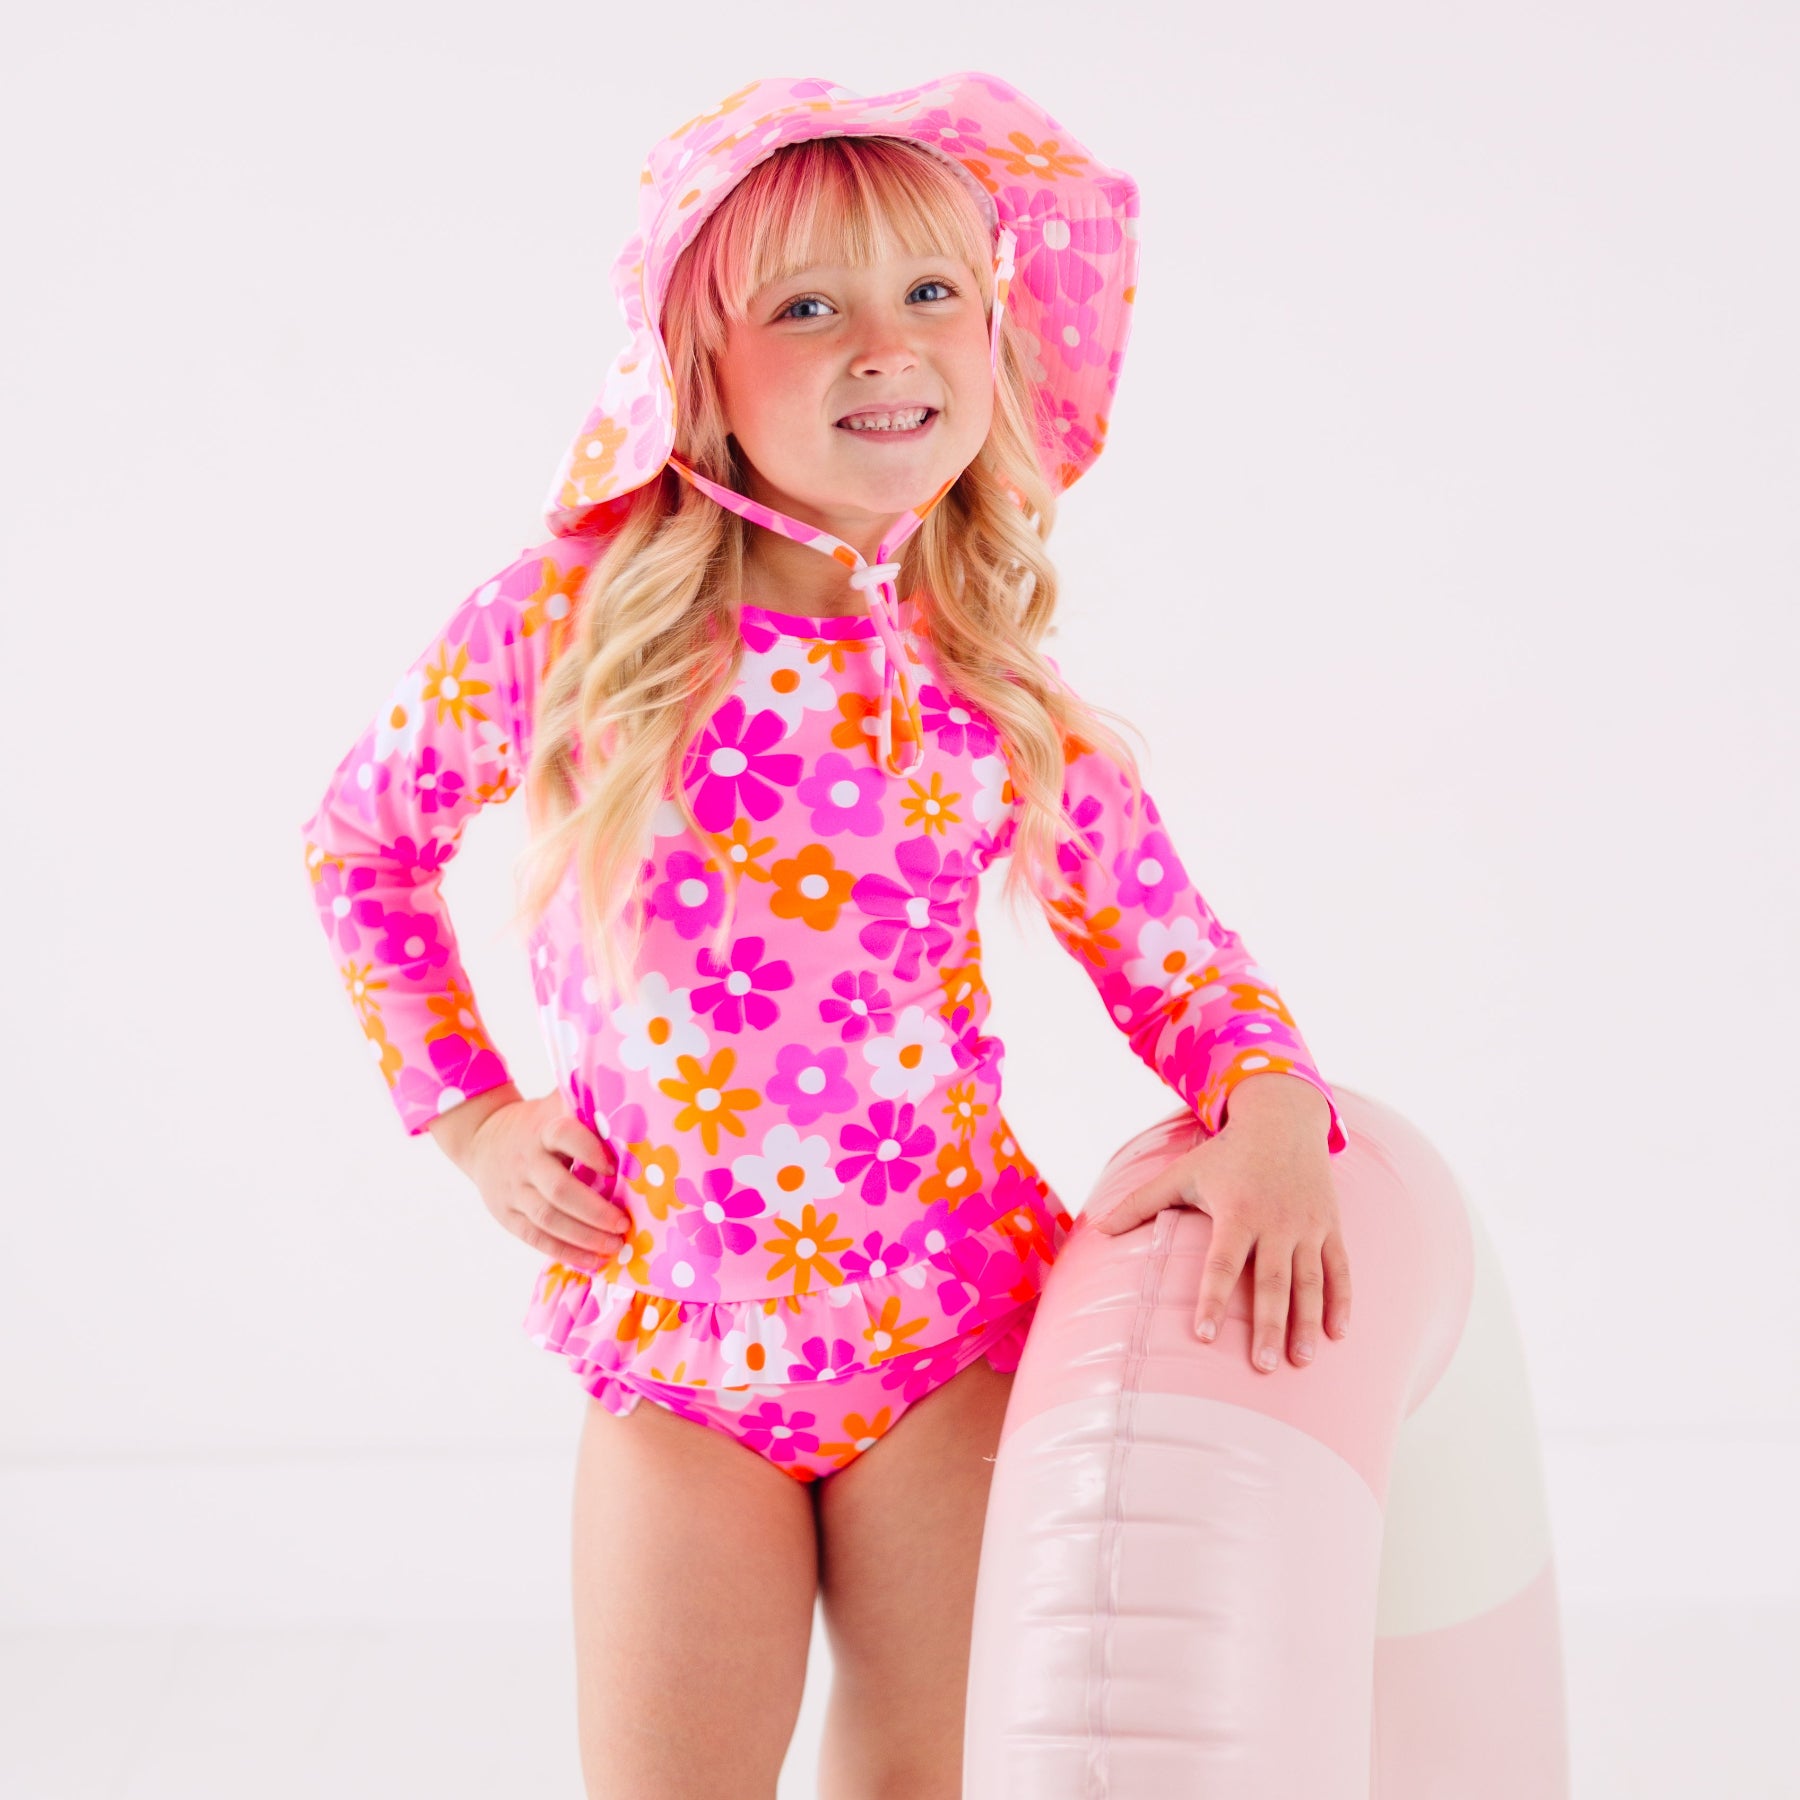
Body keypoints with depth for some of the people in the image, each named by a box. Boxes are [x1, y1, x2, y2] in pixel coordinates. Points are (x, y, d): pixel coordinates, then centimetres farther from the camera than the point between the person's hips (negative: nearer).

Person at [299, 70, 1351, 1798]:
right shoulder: (566, 623, -9)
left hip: (950, 1322, 1)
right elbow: (359, 838, 7)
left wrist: (1275, 1129, -20)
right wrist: (468, 1112, 3)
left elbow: (1186, 968, 1)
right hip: (673, 1329, -1)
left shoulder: (1009, 708, -5)